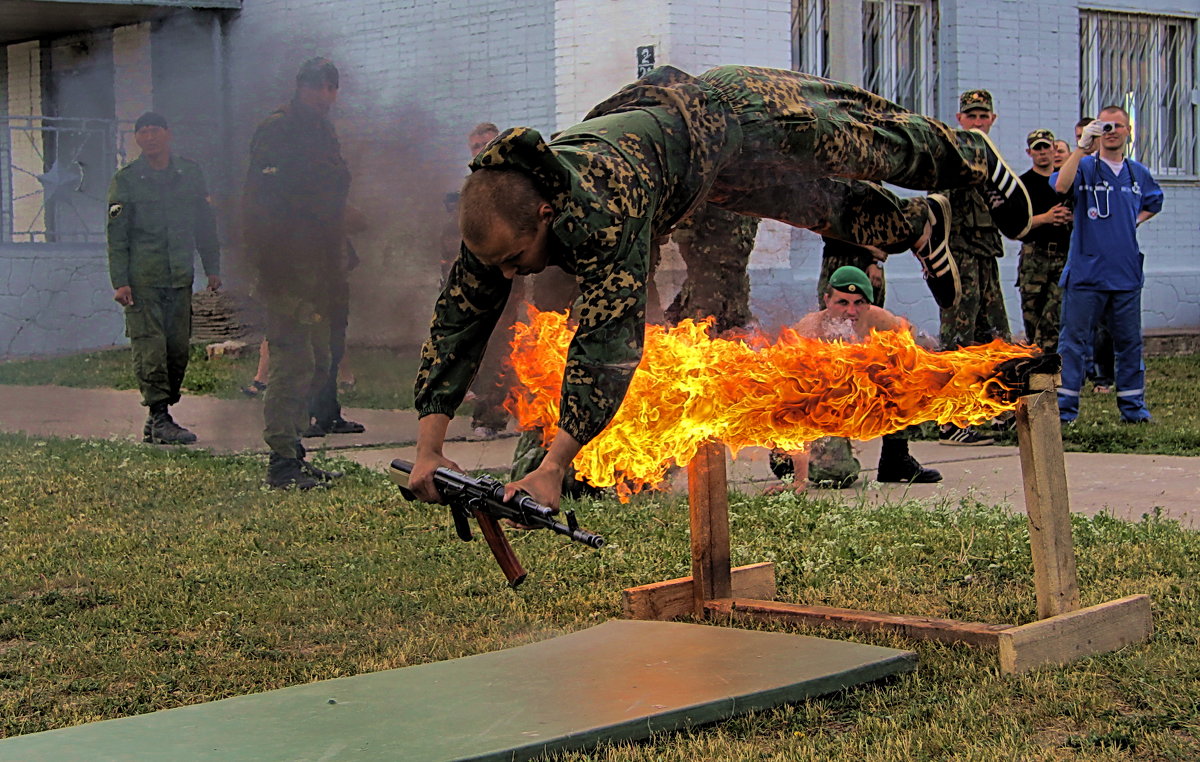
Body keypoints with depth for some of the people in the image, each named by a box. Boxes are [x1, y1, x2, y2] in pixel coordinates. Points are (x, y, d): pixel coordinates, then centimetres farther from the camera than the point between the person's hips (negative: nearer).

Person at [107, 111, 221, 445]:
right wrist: (119, 282, -9)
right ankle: (159, 420, -9)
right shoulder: (126, 179, 0)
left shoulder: (190, 173, 9)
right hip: (142, 279, -4)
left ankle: (159, 417, 12)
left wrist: (213, 268, 13)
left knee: (178, 348, 3)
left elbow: (205, 225, 16)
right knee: (150, 348, -10)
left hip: (180, 278, 4)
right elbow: (116, 236, -2)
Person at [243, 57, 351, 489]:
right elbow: (261, 206, -16)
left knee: (317, 365, 12)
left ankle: (290, 452, 20)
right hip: (287, 271, -9)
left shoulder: (323, 134, 19)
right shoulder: (276, 131, -8)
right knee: (294, 364, -9)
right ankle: (283, 464, -5)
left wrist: (336, 267, 21)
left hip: (317, 271, 9)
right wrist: (273, 267, -21)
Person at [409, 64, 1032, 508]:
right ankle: (917, 226, 59)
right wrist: (428, 448, -36)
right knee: (826, 206, 28)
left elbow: (609, 338, -54)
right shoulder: (494, 220, -31)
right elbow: (455, 326, -27)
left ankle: (974, 157, 51)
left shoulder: (601, 208, -50)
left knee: (877, 144, 20)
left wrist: (553, 467, -59)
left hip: (732, 115, -6)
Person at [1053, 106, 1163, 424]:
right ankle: (1063, 407, 1)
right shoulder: (1084, 168, -1)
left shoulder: (1139, 173, 12)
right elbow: (1061, 186, -23)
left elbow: (1154, 202, 32)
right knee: (1073, 341, -2)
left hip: (1127, 273, 4)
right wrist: (1082, 147, -27)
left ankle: (1133, 407, 17)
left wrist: (1136, 220, 13)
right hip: (1086, 272, -4)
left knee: (1129, 342, 9)